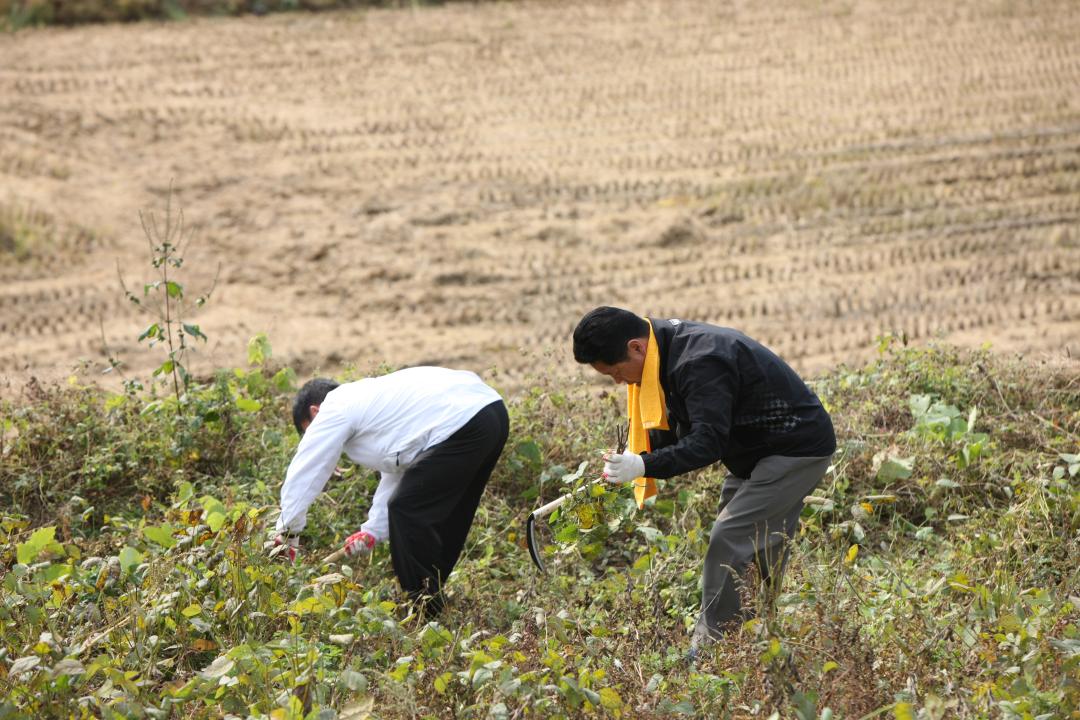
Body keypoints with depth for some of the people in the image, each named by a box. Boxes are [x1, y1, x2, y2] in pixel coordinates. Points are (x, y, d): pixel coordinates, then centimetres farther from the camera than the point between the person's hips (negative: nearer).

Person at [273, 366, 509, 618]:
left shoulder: (333, 410, 4)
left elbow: (304, 471, 8)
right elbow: (396, 472, 35)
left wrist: (287, 531, 17)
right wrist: (373, 530, 34)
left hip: (461, 424, -10)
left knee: (408, 511, -3)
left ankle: (426, 613, 4)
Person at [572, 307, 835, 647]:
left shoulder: (699, 364, -29)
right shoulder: (670, 346, 3)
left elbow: (708, 442, -34)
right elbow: (680, 427, 9)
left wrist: (645, 465, -39)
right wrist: (632, 460, -6)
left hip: (797, 451, -11)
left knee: (729, 540, -15)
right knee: (760, 555, 13)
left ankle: (710, 645, -12)